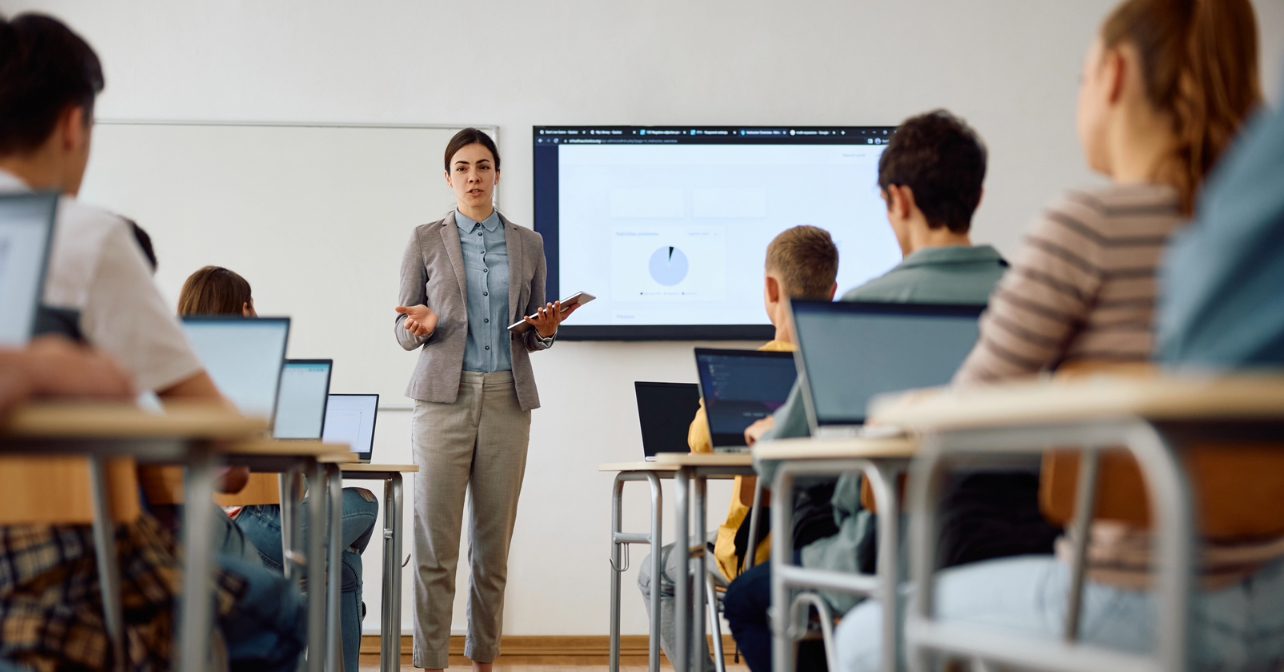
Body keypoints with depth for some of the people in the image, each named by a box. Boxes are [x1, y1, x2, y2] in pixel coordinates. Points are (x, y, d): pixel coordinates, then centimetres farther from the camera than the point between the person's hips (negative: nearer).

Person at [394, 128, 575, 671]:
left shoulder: (528, 245, 13)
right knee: (436, 543, -7)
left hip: (508, 400, 2)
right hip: (445, 396, -2)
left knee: (494, 543, 3)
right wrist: (421, 326, -14)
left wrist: (545, 330, -5)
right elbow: (403, 331, 8)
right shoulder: (426, 241, 7)